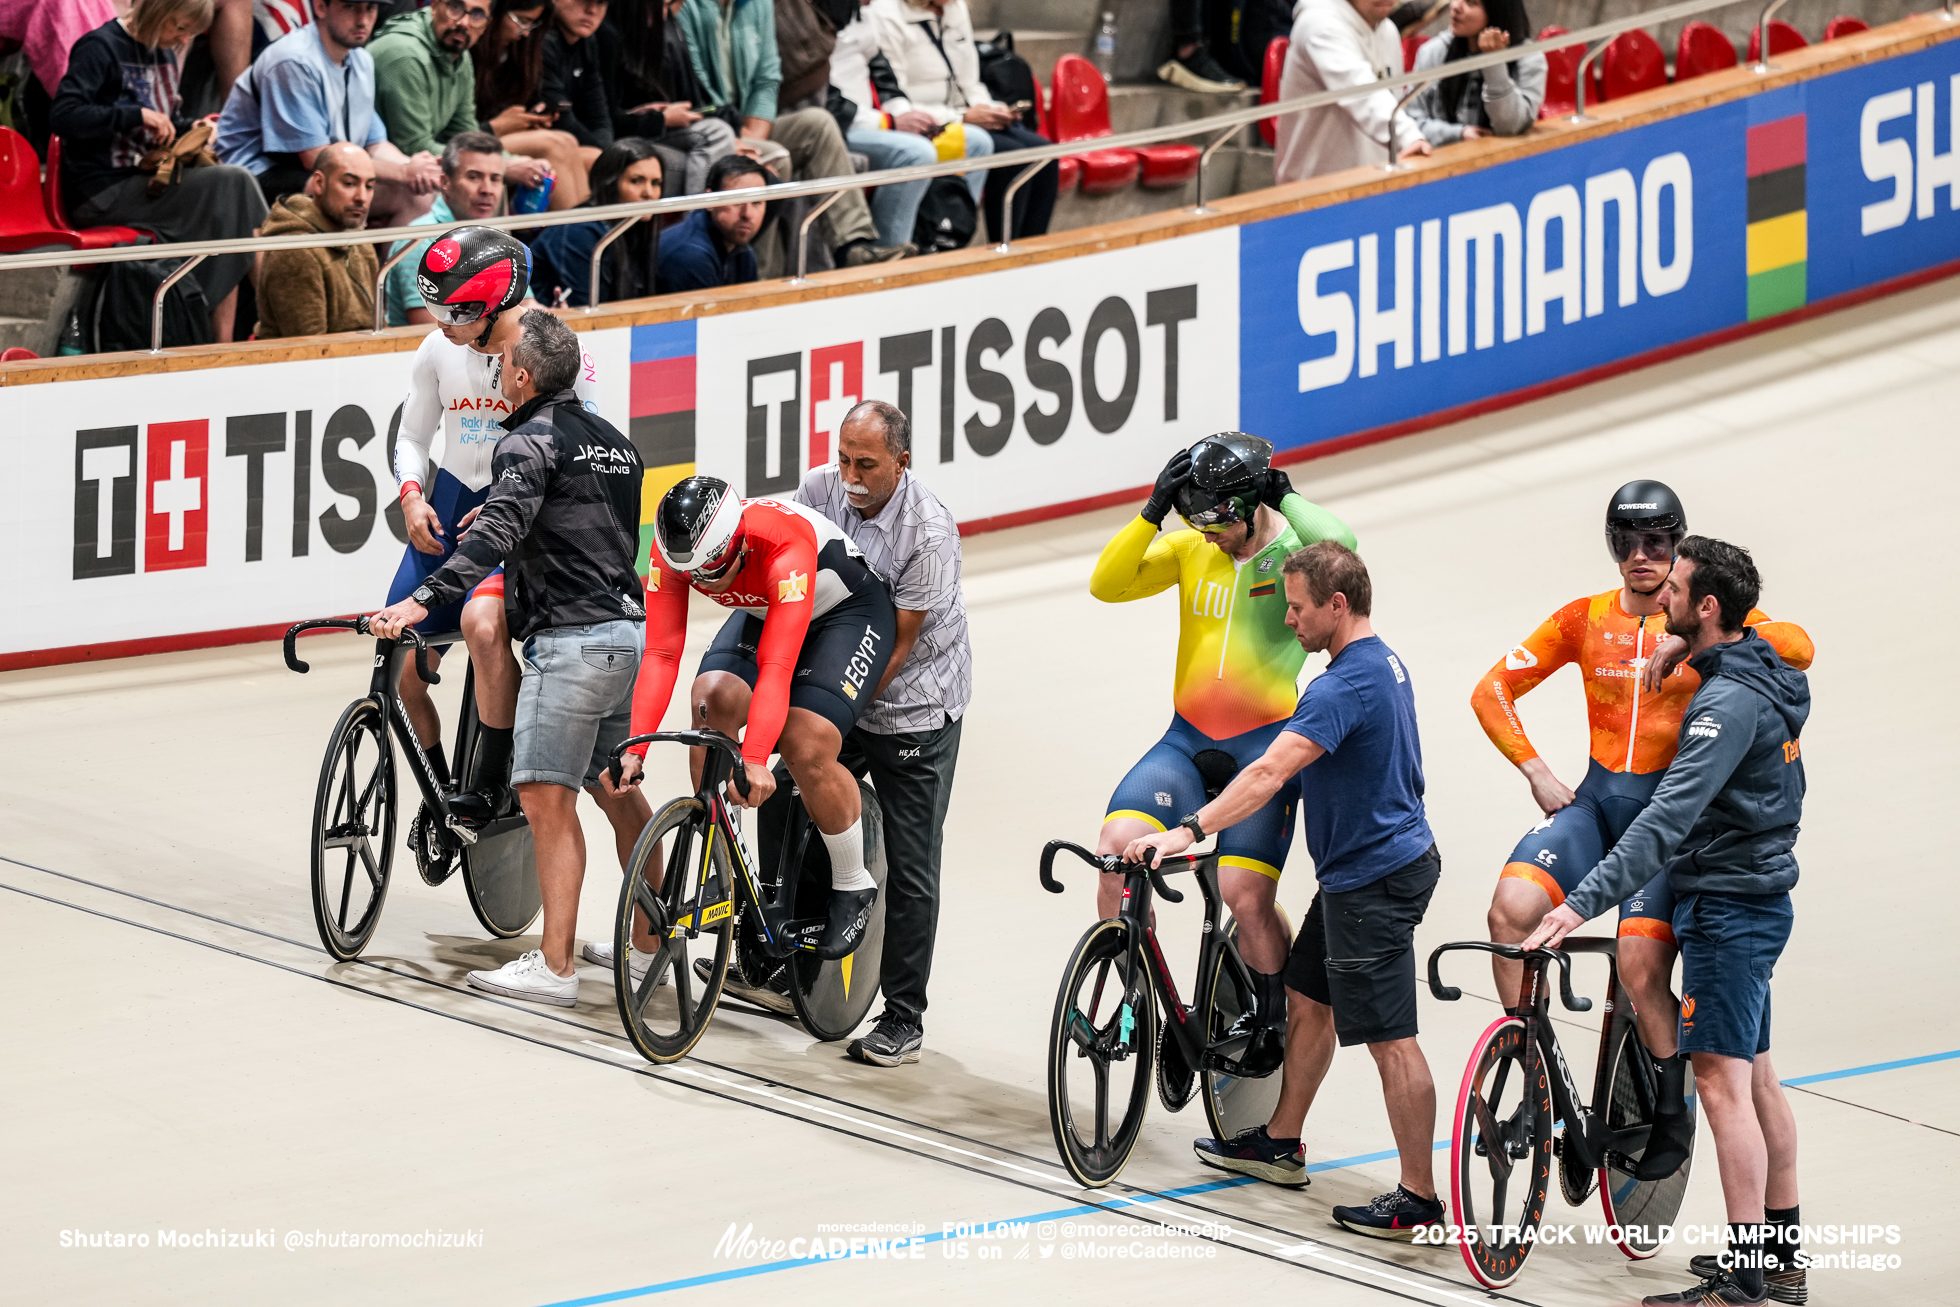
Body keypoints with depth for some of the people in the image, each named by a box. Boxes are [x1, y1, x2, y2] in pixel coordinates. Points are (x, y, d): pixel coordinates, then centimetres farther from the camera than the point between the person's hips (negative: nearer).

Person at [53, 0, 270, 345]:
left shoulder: (166, 54, 18)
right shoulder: (101, 47, -7)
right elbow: (63, 116, -17)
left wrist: (191, 128, 6)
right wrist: (137, 115, -20)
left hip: (148, 179, 8)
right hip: (102, 191, -8)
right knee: (232, 184, -22)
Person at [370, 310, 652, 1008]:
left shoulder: (531, 442, -9)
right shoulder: (613, 441, 19)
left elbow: (496, 533, -25)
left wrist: (421, 601, -33)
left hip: (572, 637, -9)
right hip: (630, 629, 9)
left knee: (546, 795, -10)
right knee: (614, 787, 21)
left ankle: (554, 966, -16)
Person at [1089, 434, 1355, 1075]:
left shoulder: (1292, 551, -5)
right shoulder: (1191, 550, 6)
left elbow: (1337, 547, -30)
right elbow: (1107, 584, -4)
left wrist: (1284, 497, -16)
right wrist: (1153, 511, -13)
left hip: (1267, 742, -4)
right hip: (1189, 740, 4)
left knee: (1244, 893, -13)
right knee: (1116, 848, -17)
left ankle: (1276, 1014, 15)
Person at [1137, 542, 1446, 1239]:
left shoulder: (1343, 687, -23)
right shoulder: (1385, 664, 10)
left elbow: (1269, 772, -33)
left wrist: (1186, 832, -37)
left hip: (1373, 880, -11)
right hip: (1374, 861, 11)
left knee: (1391, 1039, -6)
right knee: (1308, 998, 21)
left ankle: (1418, 1199, -2)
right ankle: (1279, 1143, 33)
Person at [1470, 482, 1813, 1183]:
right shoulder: (1584, 619, 7)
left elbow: (1798, 648, -21)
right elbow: (1493, 690, 11)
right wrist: (1535, 771, -3)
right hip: (1597, 801, 3)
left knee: (1642, 967, -18)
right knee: (1511, 906, -23)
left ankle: (1672, 1114, 5)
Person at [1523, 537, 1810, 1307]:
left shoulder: (1730, 702, -22)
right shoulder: (1767, 680, 10)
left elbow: (1669, 818, -30)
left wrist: (1583, 903, -34)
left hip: (1728, 908, -10)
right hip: (1755, 898, 10)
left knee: (1721, 1080, -12)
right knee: (1755, 1078, 15)